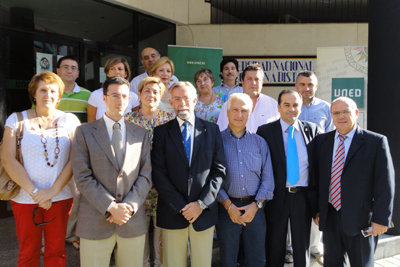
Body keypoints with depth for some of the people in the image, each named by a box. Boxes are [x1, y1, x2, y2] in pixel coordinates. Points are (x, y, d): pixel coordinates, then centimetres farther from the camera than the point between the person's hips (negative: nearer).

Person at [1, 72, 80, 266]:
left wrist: (53, 190, -14)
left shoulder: (69, 120, 2)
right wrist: (34, 192, -13)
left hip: (60, 197, 1)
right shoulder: (17, 119, 1)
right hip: (25, 199, 0)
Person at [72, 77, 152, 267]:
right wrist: (111, 207, -13)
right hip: (95, 221, -2)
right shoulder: (84, 132, 2)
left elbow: (146, 175, 4)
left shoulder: (140, 134, 9)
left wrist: (129, 206, -10)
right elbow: (82, 177, -6)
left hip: (133, 220, 2)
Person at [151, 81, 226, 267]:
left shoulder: (211, 130, 6)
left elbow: (219, 170, 2)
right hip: (172, 212, -1)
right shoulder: (162, 132, 2)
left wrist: (202, 203, -8)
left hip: (204, 212, 1)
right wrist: (181, 206, -9)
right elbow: (158, 173, -4)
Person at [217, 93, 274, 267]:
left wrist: (256, 205, -6)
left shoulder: (260, 143, 9)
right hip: (227, 208, -2)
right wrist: (229, 206, -10)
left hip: (255, 207, 2)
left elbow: (267, 178, 5)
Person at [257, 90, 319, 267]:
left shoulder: (312, 129, 5)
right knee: (275, 247, 12)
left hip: (303, 197, 2)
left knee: (302, 246, 15)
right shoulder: (265, 131, -2)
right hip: (277, 197, -1)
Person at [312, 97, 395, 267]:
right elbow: (317, 178, 8)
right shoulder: (321, 141, 6)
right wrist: (317, 209, 5)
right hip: (329, 217, 4)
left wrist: (381, 219, -11)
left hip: (360, 219, -3)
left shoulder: (376, 142, -6)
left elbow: (385, 184, -8)